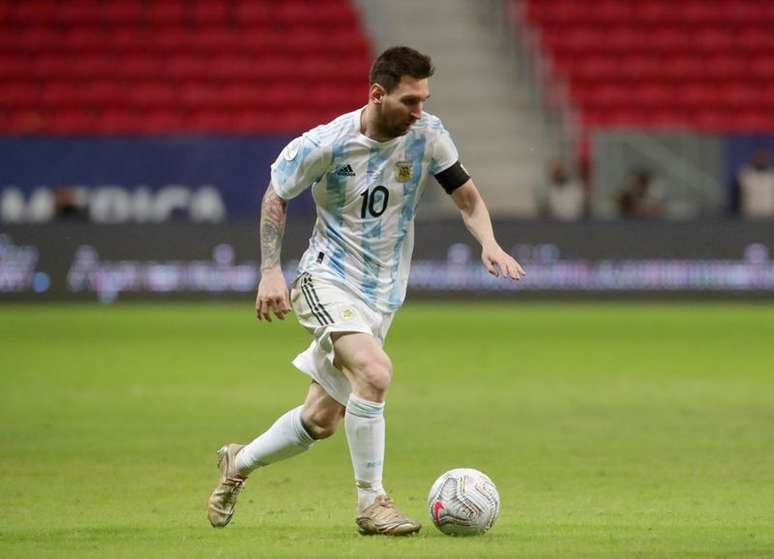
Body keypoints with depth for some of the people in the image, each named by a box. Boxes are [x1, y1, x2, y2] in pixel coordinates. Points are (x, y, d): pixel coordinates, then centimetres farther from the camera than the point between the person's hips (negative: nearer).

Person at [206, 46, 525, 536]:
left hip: (382, 293, 5)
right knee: (374, 371, -31)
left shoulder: (427, 135, -8)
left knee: (322, 421, 9)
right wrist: (271, 271, -7)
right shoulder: (325, 145, -17)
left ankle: (239, 463, 36)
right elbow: (276, 197, -1)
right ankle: (372, 503, -20)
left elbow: (468, 197, 2)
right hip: (327, 280, -5)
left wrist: (490, 245, -17)